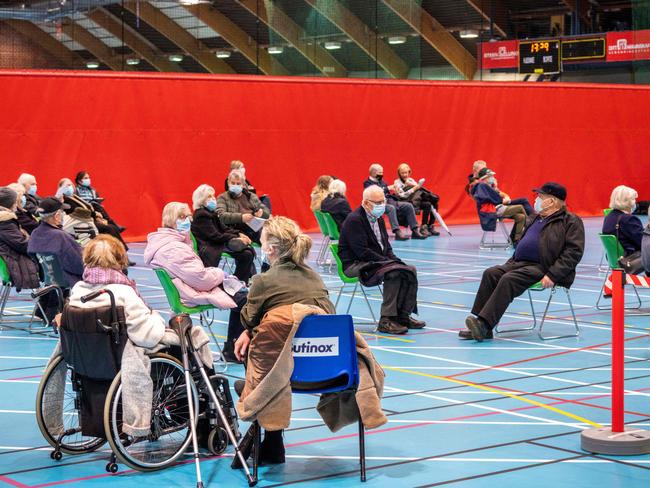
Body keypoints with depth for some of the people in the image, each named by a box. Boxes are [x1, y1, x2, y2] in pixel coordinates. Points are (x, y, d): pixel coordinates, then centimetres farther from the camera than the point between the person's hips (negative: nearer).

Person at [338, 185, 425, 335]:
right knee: (393, 273, -31)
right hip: (355, 265, -9)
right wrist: (387, 261, -21)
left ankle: (403, 315, -5)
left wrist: (394, 260, -2)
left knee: (410, 271, -8)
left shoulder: (378, 219, 15)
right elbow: (361, 251, -22)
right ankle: (386, 320, -28)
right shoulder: (354, 220, -15)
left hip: (379, 262, 9)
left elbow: (386, 246, 19)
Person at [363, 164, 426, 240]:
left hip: (390, 201, 7)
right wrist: (387, 189, -16)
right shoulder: (367, 183, 2)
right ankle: (397, 232, -49)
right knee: (391, 208, -39)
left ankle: (415, 231, -18)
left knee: (408, 206, -11)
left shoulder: (382, 181, 24)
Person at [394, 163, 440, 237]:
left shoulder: (411, 180, 22)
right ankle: (423, 228, -27)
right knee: (427, 205, -29)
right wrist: (414, 189, -16)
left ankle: (430, 227, -11)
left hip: (417, 199, 7)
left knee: (434, 204, -16)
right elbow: (401, 195, -11)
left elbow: (419, 188, 11)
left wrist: (412, 184, -9)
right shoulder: (397, 183, 4)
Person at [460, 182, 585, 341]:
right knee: (491, 274, -16)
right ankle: (479, 327, -23)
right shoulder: (534, 218, 24)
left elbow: (574, 252, -12)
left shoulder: (571, 221, -1)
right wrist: (510, 262, 13)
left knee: (509, 279, -31)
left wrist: (552, 275, -21)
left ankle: (484, 325, -36)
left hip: (542, 268, -8)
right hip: (520, 263, 8)